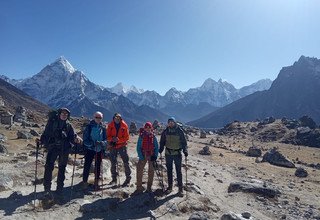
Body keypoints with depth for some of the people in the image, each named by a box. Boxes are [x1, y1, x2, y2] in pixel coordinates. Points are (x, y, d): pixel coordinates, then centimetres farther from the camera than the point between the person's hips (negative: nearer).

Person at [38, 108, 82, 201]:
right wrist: (41, 141, -10)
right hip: (52, 147, -2)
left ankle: (59, 190, 21)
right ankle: (47, 189, -1)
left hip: (64, 149, 2)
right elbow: (46, 133, 7)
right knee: (49, 167, -13)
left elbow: (72, 137, 7)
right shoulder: (52, 122, 6)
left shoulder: (68, 125, 10)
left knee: (62, 169, 9)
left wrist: (76, 139, -14)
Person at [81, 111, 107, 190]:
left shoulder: (103, 128, 4)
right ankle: (84, 182, 14)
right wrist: (92, 143, -21)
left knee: (98, 166, 11)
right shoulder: (89, 126, -4)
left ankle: (96, 182, 23)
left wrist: (102, 143, -16)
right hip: (90, 149, -3)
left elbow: (105, 139, 6)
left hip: (100, 150, 3)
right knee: (87, 166, -1)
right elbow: (85, 138, -6)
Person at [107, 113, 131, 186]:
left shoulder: (124, 125, -6)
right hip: (112, 146, 2)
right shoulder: (110, 125, -2)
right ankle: (114, 178, 27)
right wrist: (112, 139, -22)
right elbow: (108, 136, -1)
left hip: (122, 146, -2)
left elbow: (126, 137, -7)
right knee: (113, 163, 12)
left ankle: (128, 178, 8)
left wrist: (118, 140, -22)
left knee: (126, 162, -4)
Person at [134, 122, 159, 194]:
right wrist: (141, 157, -14)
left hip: (151, 156, 2)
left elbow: (156, 147, 3)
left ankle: (149, 187, 22)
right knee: (139, 171, -6)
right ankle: (139, 188, 5)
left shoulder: (153, 136, -1)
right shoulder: (141, 136, -6)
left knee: (151, 171, 8)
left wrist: (155, 156, -8)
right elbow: (138, 147, -5)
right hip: (143, 156, -1)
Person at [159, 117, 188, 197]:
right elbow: (162, 141, 7)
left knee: (178, 171, 2)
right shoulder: (165, 131, -2)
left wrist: (185, 150, -15)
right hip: (168, 154, 3)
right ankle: (170, 186, 26)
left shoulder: (179, 131, -8)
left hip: (178, 154, -2)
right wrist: (161, 149, -6)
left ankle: (180, 188, 12)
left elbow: (184, 141, -3)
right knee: (169, 171, 12)